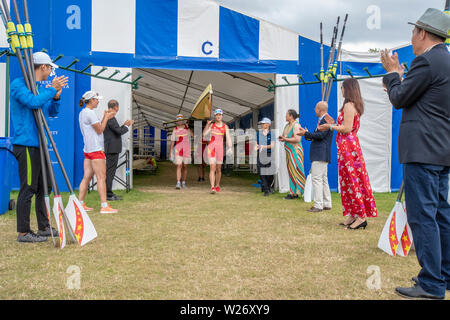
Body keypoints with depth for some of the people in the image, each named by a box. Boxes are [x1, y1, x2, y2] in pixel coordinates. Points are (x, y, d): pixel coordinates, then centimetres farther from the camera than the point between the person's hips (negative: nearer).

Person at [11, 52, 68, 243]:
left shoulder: (41, 88, 17)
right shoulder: (19, 84, -8)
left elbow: (52, 113, 21)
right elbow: (33, 102, -25)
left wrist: (56, 97, 4)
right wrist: (52, 89, -15)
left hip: (39, 145, 9)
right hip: (26, 145, -9)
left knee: (43, 187, 14)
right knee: (28, 189, -6)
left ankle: (44, 228, 24)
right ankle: (23, 232, 2)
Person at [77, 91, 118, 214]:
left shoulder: (83, 113, 18)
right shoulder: (90, 113, -11)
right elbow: (100, 130, -9)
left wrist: (105, 117, 14)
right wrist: (106, 117, 0)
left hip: (88, 149, 10)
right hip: (95, 149, -10)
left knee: (87, 177, 10)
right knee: (101, 177, -8)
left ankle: (80, 203, 12)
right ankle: (104, 206, -9)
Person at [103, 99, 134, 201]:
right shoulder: (110, 117, -15)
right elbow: (119, 132, -18)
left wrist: (124, 125, 19)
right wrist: (127, 126, -2)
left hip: (110, 149, 11)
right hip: (112, 149, -11)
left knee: (110, 171, 14)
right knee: (110, 171, -8)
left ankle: (108, 193, 20)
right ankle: (108, 194, -6)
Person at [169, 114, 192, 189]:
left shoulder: (188, 128, 2)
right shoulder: (175, 129, 3)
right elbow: (172, 141, 5)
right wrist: (171, 151, 1)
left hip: (186, 150, 1)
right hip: (178, 150, -1)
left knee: (185, 167, 7)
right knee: (179, 166, -10)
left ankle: (183, 183, 18)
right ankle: (178, 184, -14)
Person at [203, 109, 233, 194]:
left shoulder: (225, 127, 5)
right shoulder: (211, 125, 6)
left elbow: (228, 138, -5)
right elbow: (204, 134, -3)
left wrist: (229, 148, -17)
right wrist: (207, 124, -13)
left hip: (220, 148, 1)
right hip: (211, 147, -1)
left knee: (218, 169, 12)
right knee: (212, 168, -12)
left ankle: (217, 185, 31)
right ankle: (212, 187, -18)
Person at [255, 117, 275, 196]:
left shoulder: (271, 134, 0)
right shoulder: (258, 134, 12)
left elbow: (272, 145, -8)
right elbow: (257, 144, 13)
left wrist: (264, 146, -24)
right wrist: (256, 146, -11)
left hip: (269, 155, -3)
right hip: (260, 155, 3)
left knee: (269, 173, 2)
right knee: (261, 173, -6)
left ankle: (270, 187, 26)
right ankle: (266, 190, -4)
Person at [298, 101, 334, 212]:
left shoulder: (326, 120, -11)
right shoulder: (323, 120, 21)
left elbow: (320, 135, -20)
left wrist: (306, 134, -12)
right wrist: (307, 134, 17)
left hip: (321, 154, -11)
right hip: (320, 154, 11)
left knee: (316, 178, -11)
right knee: (323, 179, 12)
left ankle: (318, 205, -11)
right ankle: (327, 204, 17)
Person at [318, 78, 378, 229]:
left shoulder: (348, 105, -13)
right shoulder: (355, 106, 17)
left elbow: (347, 128, -19)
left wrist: (330, 127, -7)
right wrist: (333, 124, 25)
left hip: (347, 145, -10)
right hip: (351, 144, 10)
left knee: (351, 179, -7)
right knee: (348, 179, 11)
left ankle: (361, 216, -4)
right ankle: (352, 215, 15)